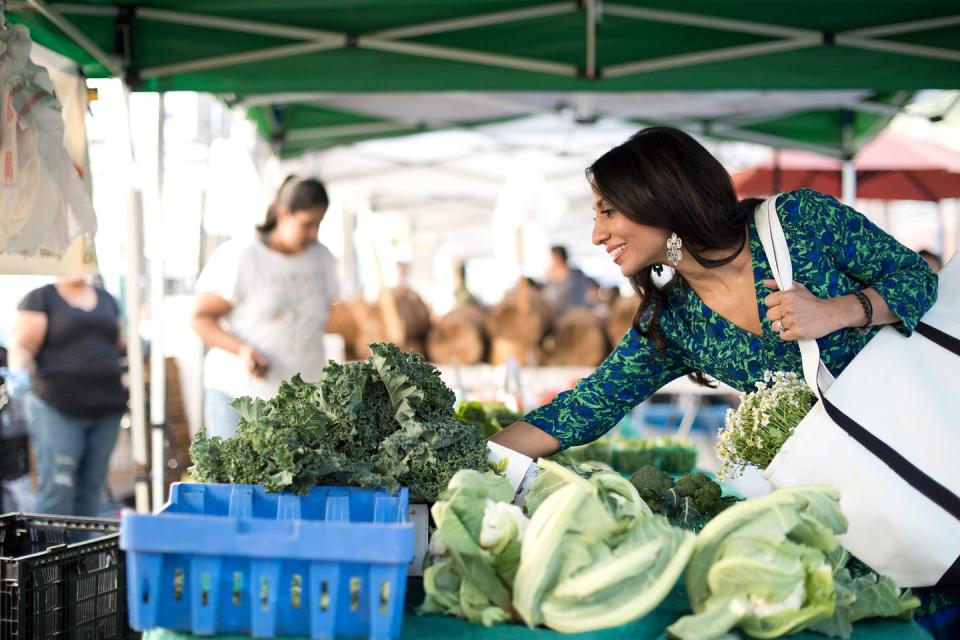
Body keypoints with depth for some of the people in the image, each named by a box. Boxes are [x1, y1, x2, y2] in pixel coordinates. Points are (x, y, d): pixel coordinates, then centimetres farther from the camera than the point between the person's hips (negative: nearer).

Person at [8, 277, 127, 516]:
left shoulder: (106, 299, 17)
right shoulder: (40, 299, 1)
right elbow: (21, 346, -7)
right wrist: (18, 372, -27)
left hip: (106, 408, 5)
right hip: (57, 409, -5)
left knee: (92, 490, 6)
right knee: (57, 491, -11)